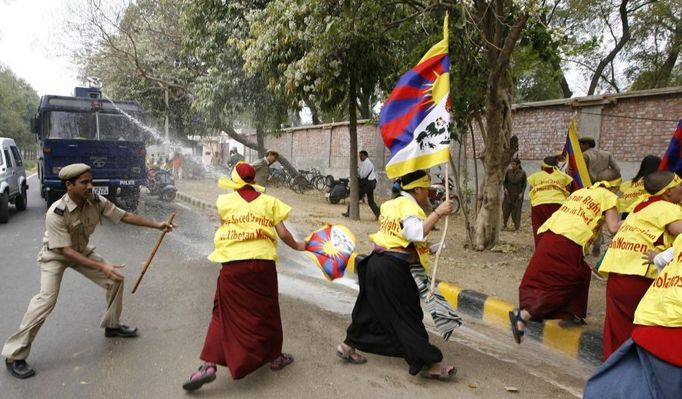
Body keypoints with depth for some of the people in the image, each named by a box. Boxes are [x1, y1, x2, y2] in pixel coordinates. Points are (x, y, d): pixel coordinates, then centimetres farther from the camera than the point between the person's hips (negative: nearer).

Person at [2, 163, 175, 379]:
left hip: (82, 250, 6)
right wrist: (101, 267, -40)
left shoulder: (96, 201, -21)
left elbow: (124, 216, -11)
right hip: (55, 255, -6)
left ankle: (112, 325, 22)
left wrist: (156, 225, -16)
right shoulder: (56, 213, -35)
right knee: (46, 300, -21)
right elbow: (66, 251, -34)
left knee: (115, 279, 1)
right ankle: (15, 355, -5)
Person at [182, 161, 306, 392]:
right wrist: (297, 246, 22)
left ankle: (209, 364, 2)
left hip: (232, 263, -1)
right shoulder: (269, 201, 8)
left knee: (224, 313, 10)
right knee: (266, 311, 17)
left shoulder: (224, 201, 7)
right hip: (263, 262, 1)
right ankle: (275, 356, 32)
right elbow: (283, 234, 5)